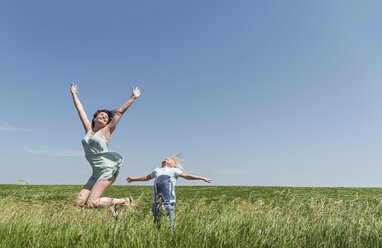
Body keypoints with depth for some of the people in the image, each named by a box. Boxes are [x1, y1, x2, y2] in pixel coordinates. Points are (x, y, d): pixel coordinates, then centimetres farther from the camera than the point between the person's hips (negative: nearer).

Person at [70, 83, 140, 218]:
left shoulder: (106, 131, 5)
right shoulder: (88, 129, 16)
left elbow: (120, 112, 4)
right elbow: (80, 110, 23)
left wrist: (132, 98, 7)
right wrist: (73, 95, 31)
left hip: (107, 170, -6)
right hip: (96, 173, 6)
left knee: (91, 203, -16)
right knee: (79, 201, -4)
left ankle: (124, 201, 2)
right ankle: (110, 204, 14)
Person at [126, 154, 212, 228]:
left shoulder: (174, 171, 11)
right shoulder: (157, 171, 21)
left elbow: (187, 176, 10)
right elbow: (147, 177, 36)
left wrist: (202, 178, 6)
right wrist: (134, 179, 45)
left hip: (169, 201, -3)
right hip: (157, 200, 3)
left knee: (170, 223, -5)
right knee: (157, 222, 5)